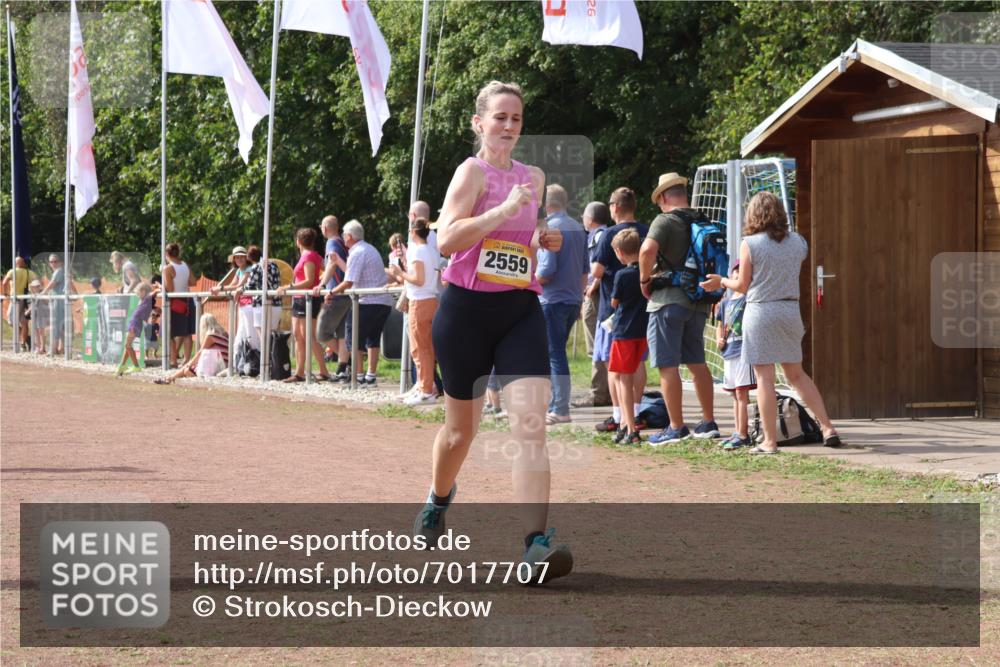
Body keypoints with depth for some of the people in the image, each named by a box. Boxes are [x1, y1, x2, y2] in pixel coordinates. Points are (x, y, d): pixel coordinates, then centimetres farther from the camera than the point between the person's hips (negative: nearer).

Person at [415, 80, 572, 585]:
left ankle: (537, 543, -24)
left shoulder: (534, 177, 13)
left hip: (521, 310, 4)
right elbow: (446, 239, -20)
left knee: (530, 420, -15)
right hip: (467, 308, -4)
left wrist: (544, 240, 9)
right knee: (462, 425, 11)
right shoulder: (473, 171, -6)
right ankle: (439, 498, 44)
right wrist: (504, 210, -24)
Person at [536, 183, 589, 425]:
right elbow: (585, 269, 16)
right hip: (573, 300, 8)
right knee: (556, 353, 16)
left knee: (555, 356, -3)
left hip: (552, 300, -8)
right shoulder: (578, 228, 11)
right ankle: (553, 403, 20)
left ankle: (560, 411, -2)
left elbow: (546, 271, -21)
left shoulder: (550, 229, -14)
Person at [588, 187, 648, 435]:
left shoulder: (610, 234, -12)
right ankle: (635, 412, 15)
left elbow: (597, 270, -16)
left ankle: (618, 416, -3)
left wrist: (595, 281, 6)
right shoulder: (647, 233, 4)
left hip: (613, 305, -6)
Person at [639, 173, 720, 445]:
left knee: (668, 366, -3)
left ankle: (676, 427, -5)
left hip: (669, 300, -7)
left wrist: (645, 279, -12)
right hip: (699, 301, 7)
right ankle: (708, 422, 19)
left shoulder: (665, 221, -10)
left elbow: (647, 250, -26)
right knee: (697, 362, 16)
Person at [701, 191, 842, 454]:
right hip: (790, 309, 5)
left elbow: (743, 286, -4)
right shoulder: (798, 242, 5)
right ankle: (827, 428, 11)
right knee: (796, 374, 17)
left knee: (764, 377, -1)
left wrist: (722, 281, 16)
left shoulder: (750, 244, -8)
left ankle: (770, 441, -1)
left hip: (760, 311, -5)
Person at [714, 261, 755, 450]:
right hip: (729, 352, 8)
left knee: (741, 392, -10)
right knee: (735, 394, 13)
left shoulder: (749, 298, -5)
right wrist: (719, 339, 6)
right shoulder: (725, 302, 16)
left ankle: (743, 434, -9)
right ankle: (738, 433, 19)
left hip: (744, 350, -8)